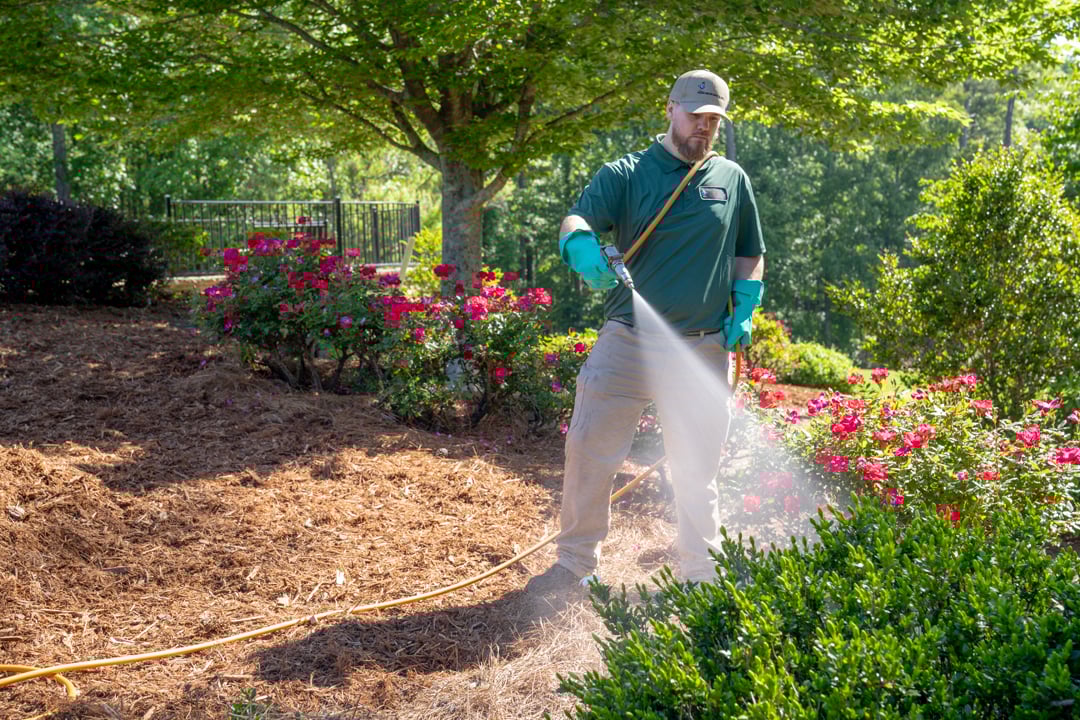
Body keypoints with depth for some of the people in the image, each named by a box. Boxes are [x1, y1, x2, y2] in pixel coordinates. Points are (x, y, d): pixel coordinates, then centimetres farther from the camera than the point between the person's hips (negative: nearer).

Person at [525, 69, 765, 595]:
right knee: (589, 449, -1)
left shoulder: (732, 180, 13)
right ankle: (575, 565, 14)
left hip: (702, 349, 2)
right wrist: (580, 245, -37)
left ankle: (701, 576, 22)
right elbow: (577, 219, -13)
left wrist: (745, 308, 4)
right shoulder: (625, 174, 4)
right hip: (626, 340, -1)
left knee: (697, 468, 8)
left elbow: (749, 255, 21)